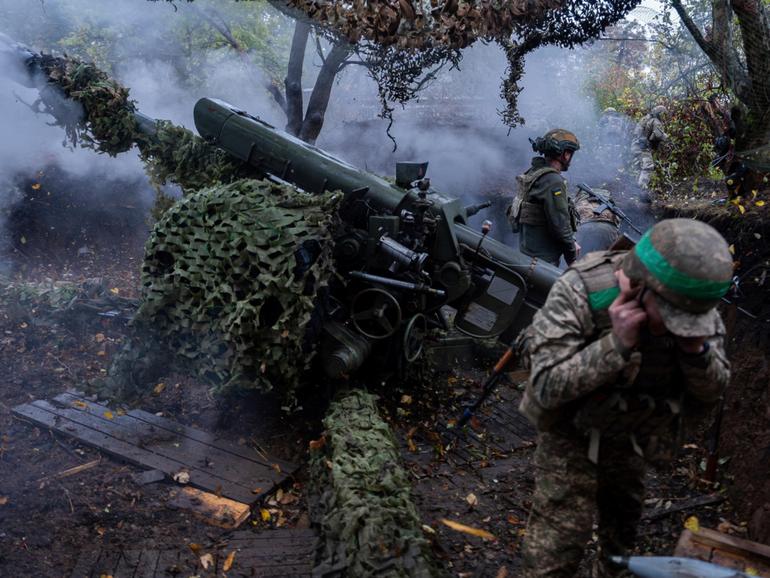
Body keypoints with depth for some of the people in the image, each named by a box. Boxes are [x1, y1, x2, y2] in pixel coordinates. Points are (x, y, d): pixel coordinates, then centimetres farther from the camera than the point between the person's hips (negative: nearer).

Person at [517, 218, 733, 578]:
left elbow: (710, 392, -9)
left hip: (630, 432, 5)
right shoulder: (580, 292, -33)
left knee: (623, 518, 25)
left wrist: (696, 349, -30)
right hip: (572, 430, -5)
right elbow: (547, 388, -33)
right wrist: (618, 344, -43)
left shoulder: (694, 305, -19)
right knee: (559, 536, -6)